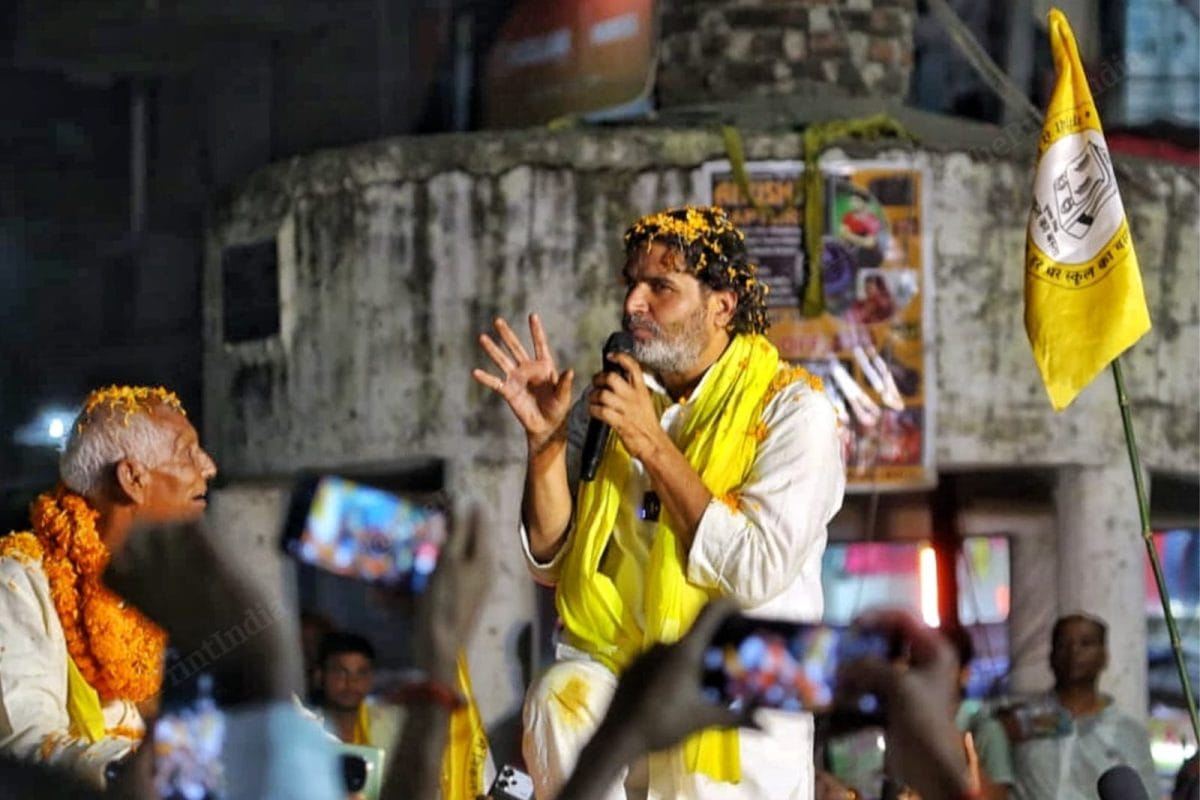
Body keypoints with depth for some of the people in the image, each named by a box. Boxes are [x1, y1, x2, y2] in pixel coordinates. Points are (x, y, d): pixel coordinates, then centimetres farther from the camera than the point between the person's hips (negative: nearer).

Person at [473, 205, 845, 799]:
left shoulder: (791, 411, -6)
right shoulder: (609, 404, 8)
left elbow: (757, 572, -19)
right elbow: (552, 564, 5)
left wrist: (652, 444, -18)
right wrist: (545, 438, -9)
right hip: (615, 668, 3)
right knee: (559, 699, -29)